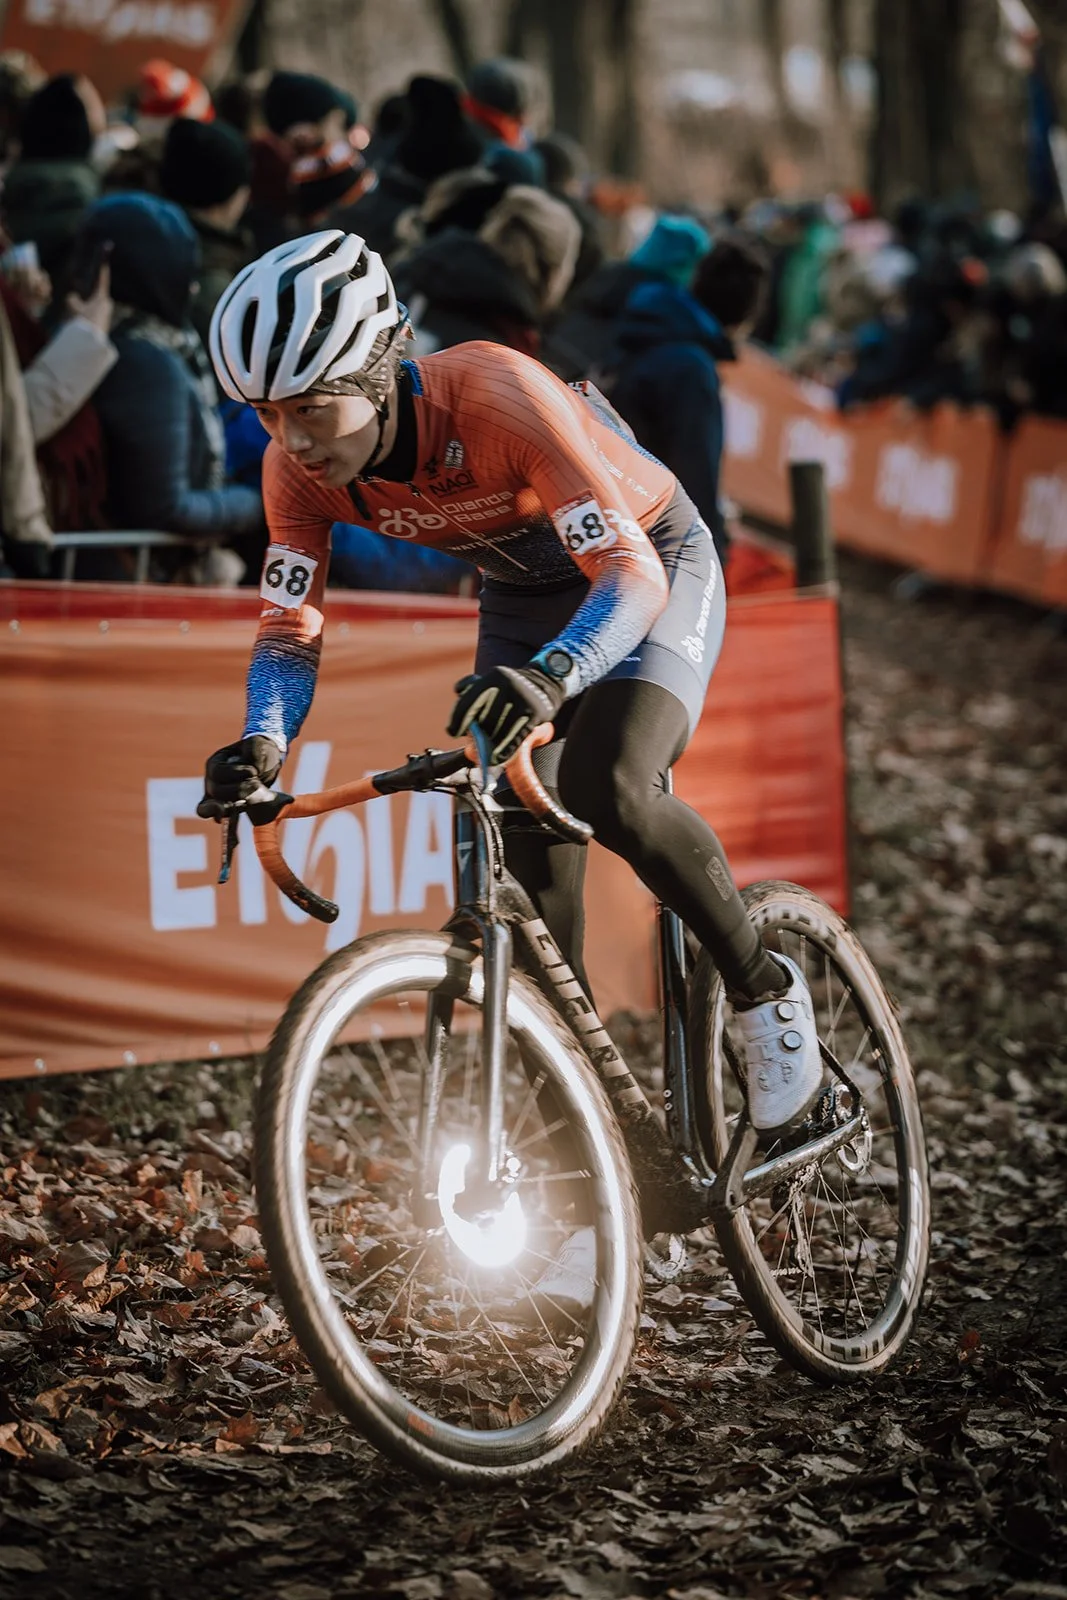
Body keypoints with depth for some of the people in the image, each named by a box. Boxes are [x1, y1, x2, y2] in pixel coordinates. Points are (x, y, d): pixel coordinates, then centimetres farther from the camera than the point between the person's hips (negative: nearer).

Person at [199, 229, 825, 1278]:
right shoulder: (300, 465, -21)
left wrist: (550, 678, -61)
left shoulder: (498, 399, -38)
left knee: (607, 792, -31)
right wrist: (262, 745, -36)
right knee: (529, 873, -5)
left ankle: (764, 989, -6)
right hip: (522, 596, 6)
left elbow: (630, 575, -42)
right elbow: (289, 628, -15)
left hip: (652, 569, -6)